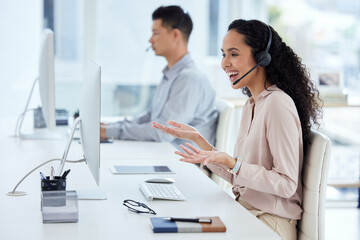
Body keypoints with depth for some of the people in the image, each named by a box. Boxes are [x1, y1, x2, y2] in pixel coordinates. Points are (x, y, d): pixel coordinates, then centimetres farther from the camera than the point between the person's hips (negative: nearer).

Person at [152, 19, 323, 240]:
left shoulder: (278, 104, -17)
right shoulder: (251, 105, 11)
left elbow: (287, 184, -18)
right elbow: (239, 178, 10)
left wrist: (230, 162, -28)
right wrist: (198, 139, 5)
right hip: (245, 212, 8)